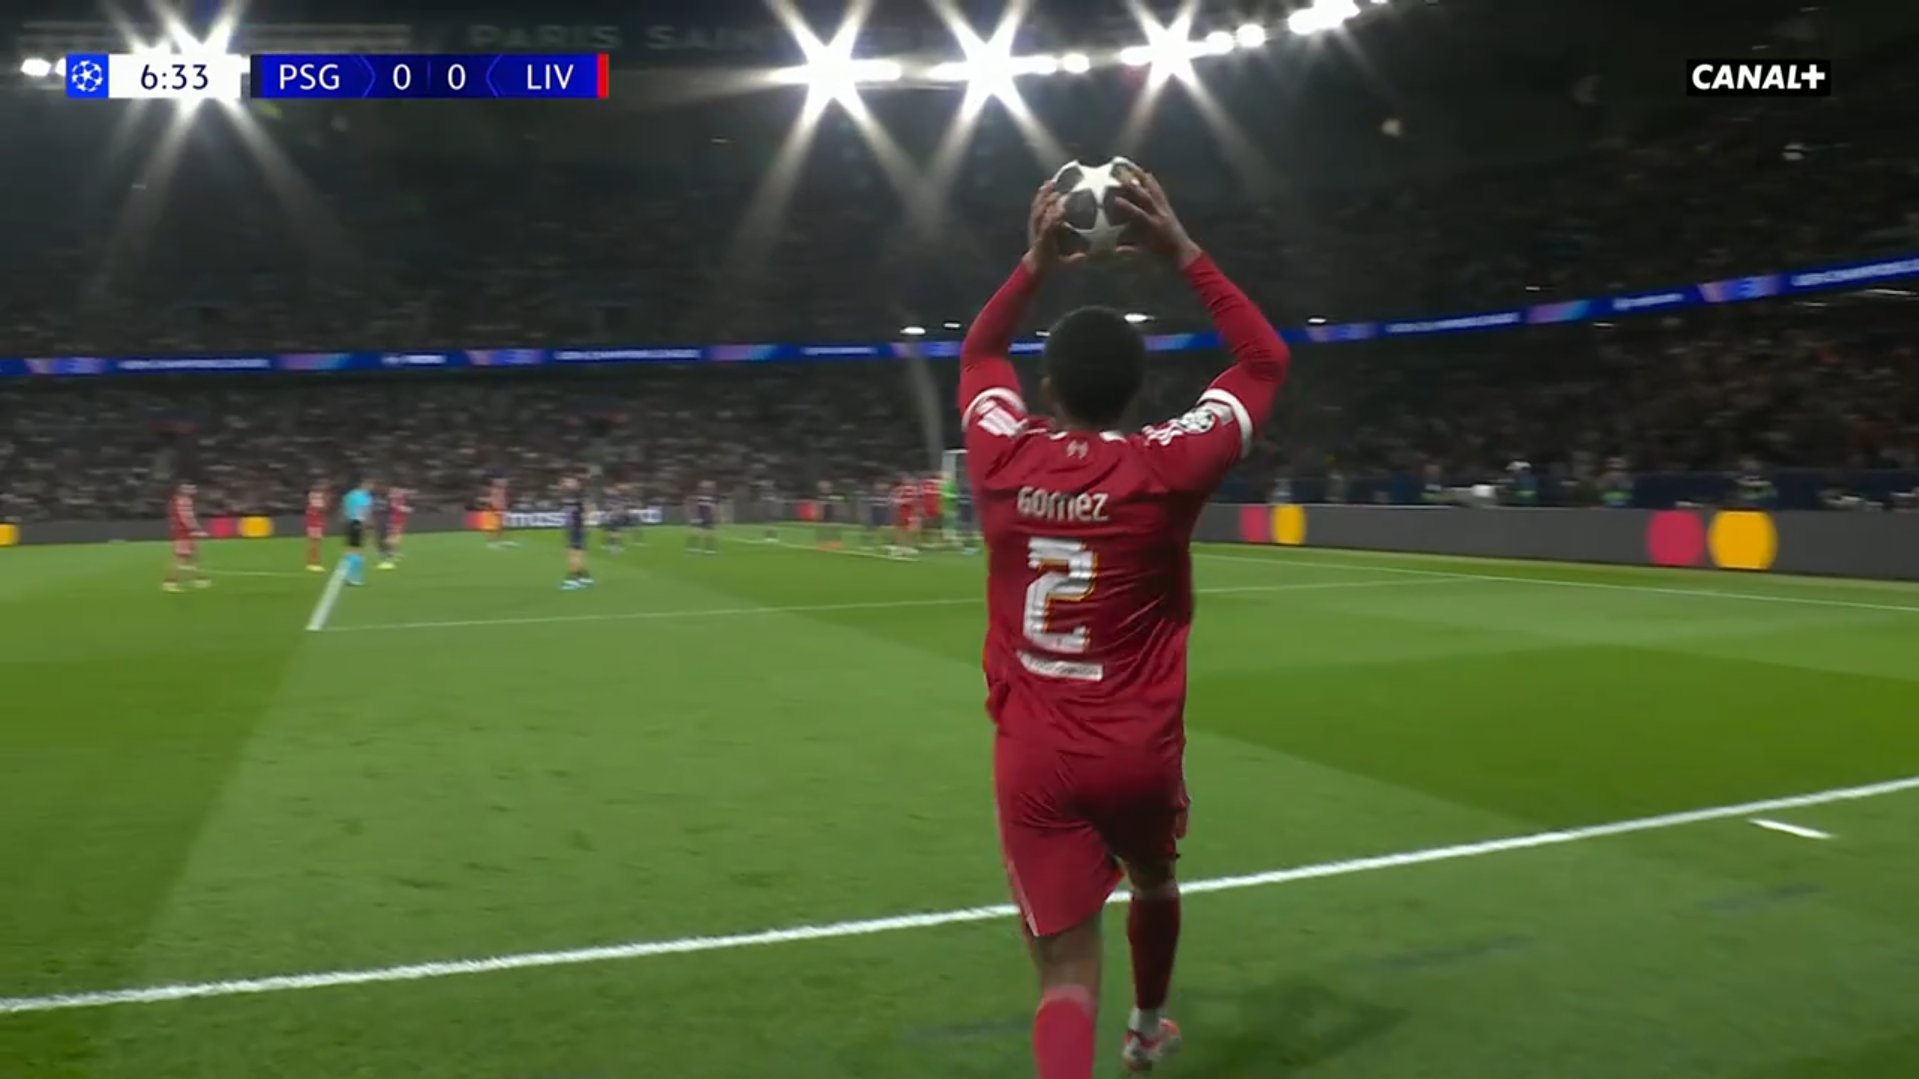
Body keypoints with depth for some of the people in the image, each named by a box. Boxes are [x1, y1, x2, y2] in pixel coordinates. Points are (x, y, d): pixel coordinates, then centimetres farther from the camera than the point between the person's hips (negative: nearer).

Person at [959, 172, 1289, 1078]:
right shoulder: (1166, 467, -12)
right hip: (1140, 751, 0)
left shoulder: (1003, 457, -6)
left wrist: (1035, 265, 13)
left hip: (1033, 756, 0)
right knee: (1154, 883, 32)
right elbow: (1265, 362, 3)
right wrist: (1182, 253, 1)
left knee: (1067, 974, 1)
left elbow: (978, 354, 17)